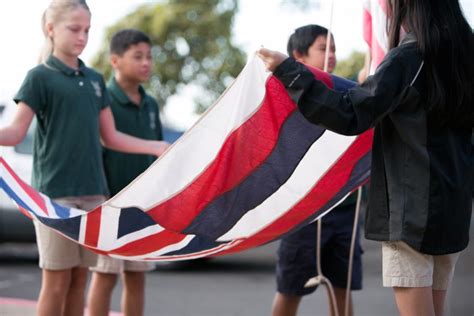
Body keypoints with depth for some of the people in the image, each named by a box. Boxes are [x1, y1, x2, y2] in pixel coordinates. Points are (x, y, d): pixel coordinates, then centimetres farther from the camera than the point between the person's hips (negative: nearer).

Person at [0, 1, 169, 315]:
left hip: (92, 191, 5)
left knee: (79, 278, 8)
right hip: (55, 191, -5)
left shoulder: (95, 80, 13)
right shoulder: (40, 77, -3)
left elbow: (110, 137, 17)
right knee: (57, 281, -3)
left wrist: (157, 147, 13)